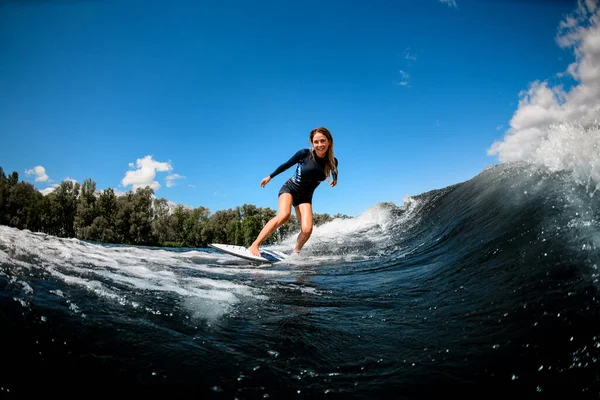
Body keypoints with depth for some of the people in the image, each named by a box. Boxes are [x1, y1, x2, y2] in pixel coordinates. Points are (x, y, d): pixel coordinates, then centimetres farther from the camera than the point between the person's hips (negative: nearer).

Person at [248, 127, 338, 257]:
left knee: (307, 230, -19)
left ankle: (295, 252, 8)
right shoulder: (304, 154, -14)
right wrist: (270, 177, 10)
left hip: (305, 197, 3)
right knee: (284, 215, -33)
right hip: (289, 189, -3)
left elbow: (334, 171, 23)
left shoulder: (332, 161, -5)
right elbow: (286, 165, 2)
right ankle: (254, 246, -31)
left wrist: (335, 179, 7)